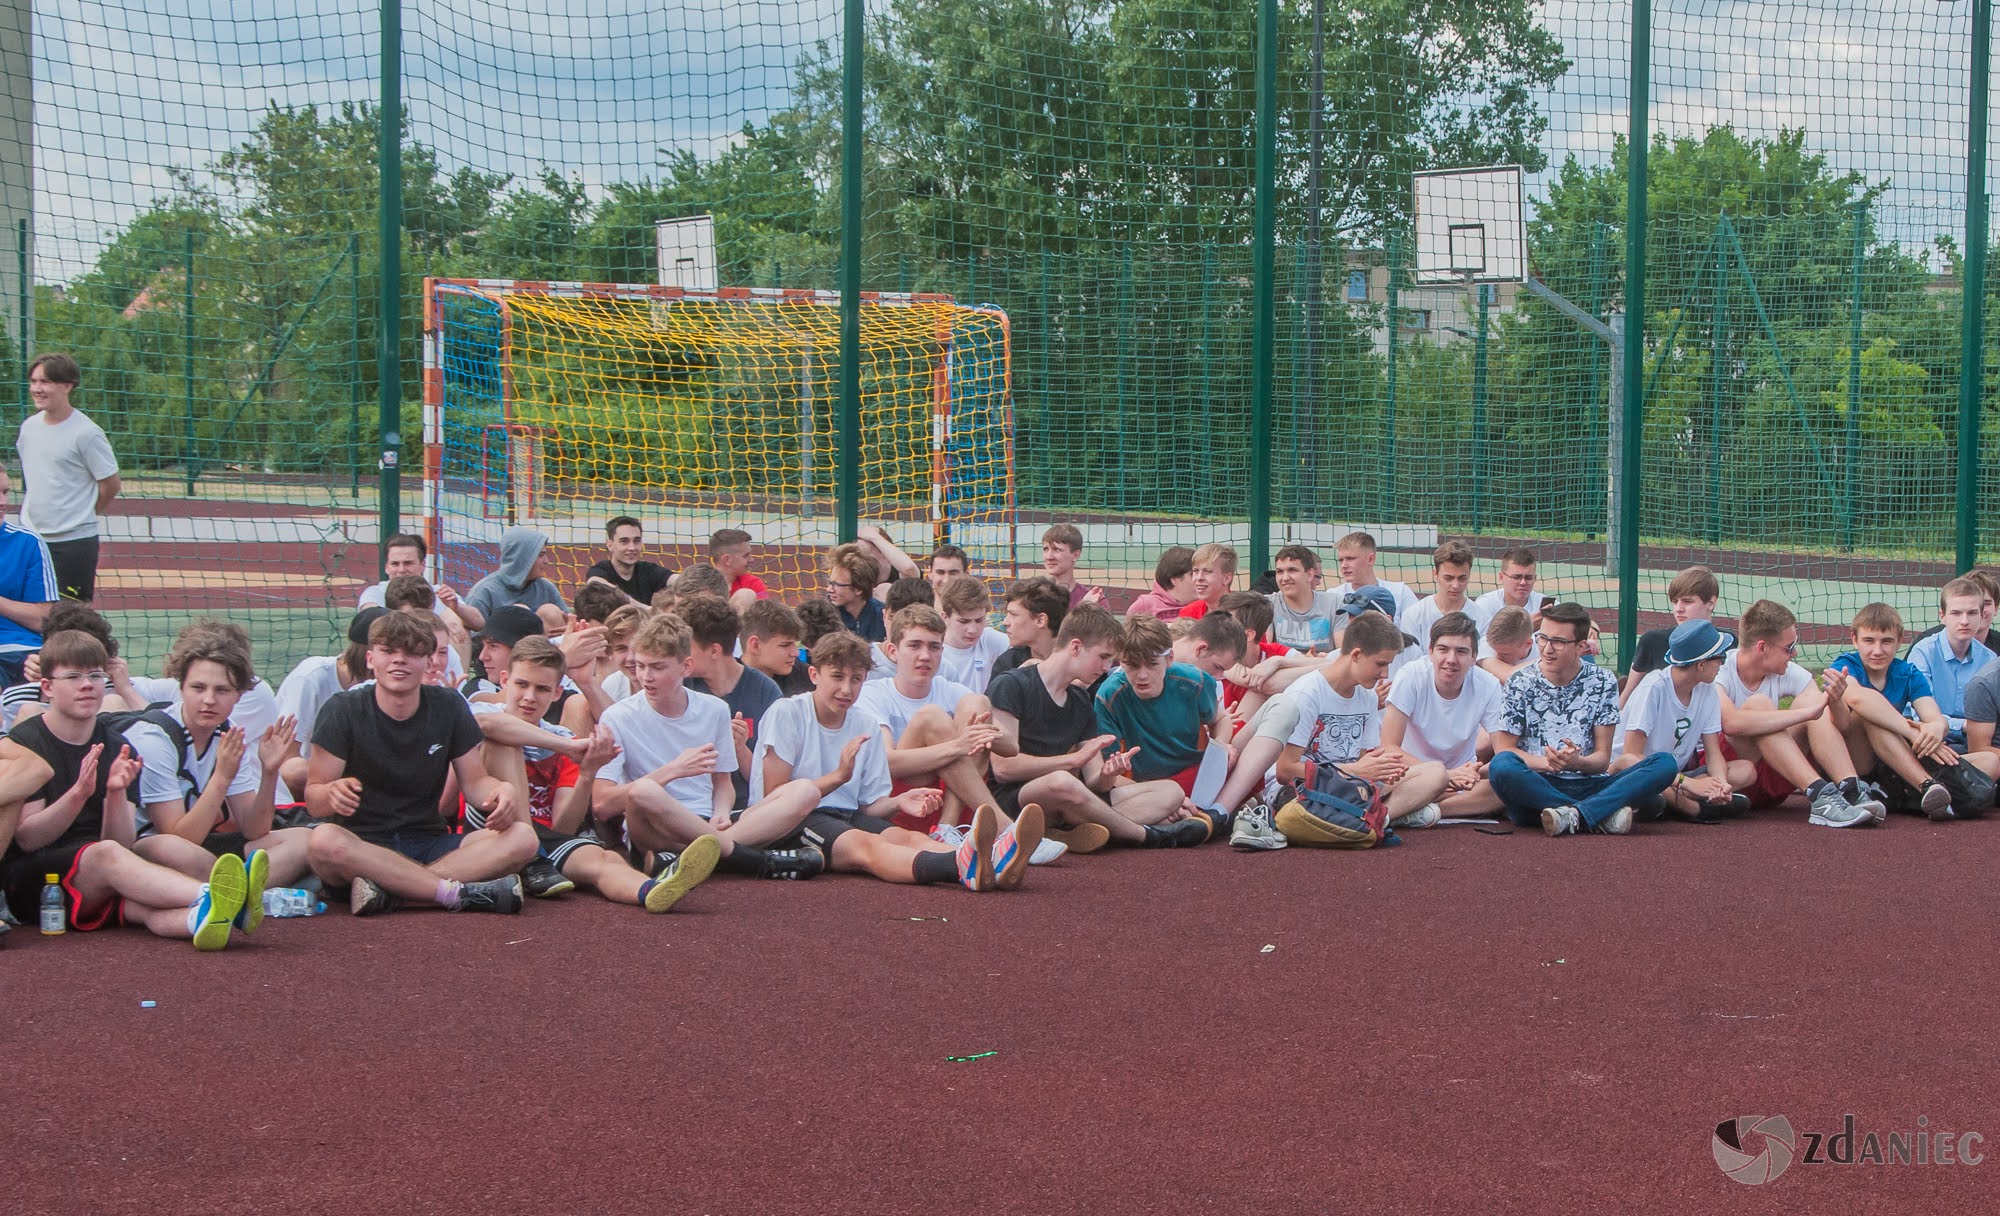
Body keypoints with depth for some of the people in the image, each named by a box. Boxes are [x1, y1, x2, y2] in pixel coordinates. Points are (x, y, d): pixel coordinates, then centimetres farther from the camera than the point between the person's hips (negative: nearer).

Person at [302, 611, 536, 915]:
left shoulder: (449, 706, 5)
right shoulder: (343, 710, -4)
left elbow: (474, 780, 8)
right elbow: (313, 801, -8)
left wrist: (502, 792, -17)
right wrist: (332, 795, -33)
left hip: (429, 845, 3)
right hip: (362, 847, -3)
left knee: (522, 838, -22)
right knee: (324, 841, -38)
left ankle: (389, 891, -33)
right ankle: (459, 893, -35)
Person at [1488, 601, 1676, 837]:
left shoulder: (1603, 683, 8)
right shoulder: (1521, 684, 4)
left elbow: (1602, 758, 5)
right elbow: (1503, 749, 0)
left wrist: (1576, 763, -18)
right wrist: (1549, 763, -18)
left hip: (1588, 787, 2)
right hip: (1535, 787, -2)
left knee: (1665, 763, -18)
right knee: (1502, 766, -36)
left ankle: (1574, 816, -36)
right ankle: (1604, 815, -33)